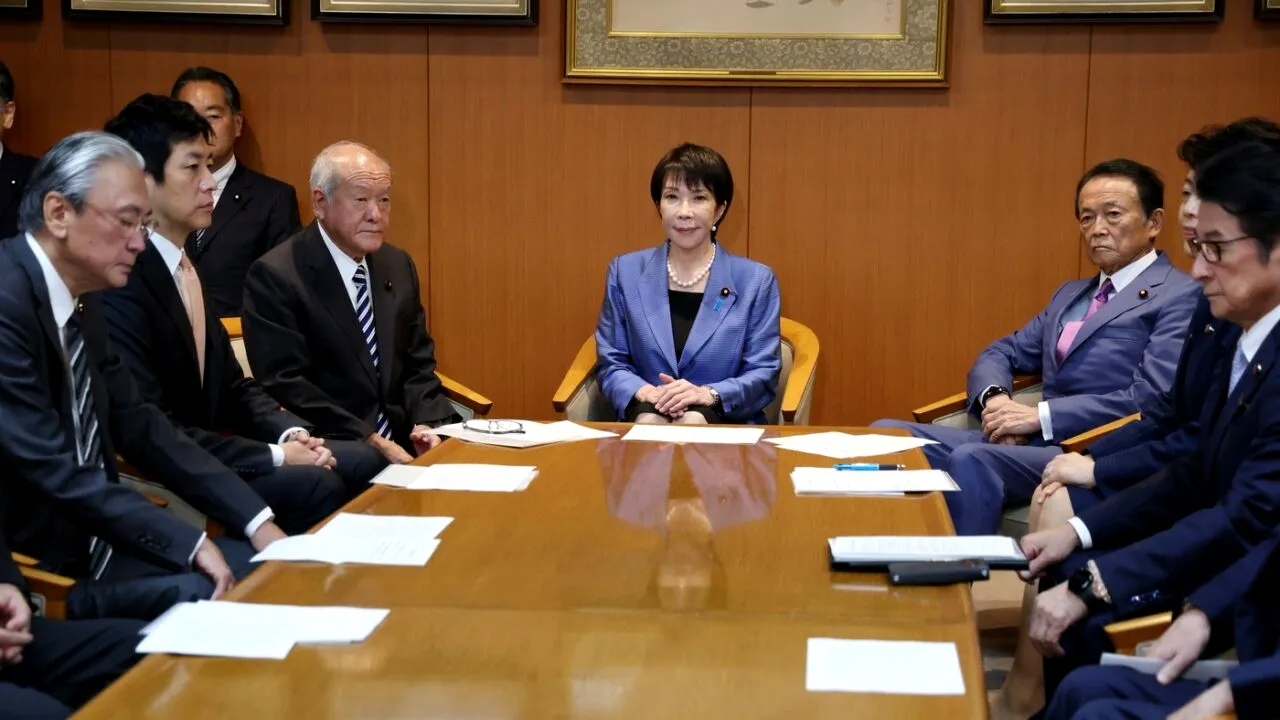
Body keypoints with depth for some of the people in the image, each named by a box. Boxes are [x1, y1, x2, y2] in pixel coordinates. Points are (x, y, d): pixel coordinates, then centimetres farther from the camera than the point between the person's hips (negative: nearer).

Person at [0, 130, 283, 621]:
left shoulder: (78, 307, 9)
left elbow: (139, 427, 10)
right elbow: (52, 470, -24)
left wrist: (256, 521, 2)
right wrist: (189, 544, -22)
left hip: (89, 535, 9)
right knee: (208, 594, -24)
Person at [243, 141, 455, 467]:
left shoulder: (399, 266, 12)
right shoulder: (274, 275, -8)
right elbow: (285, 384, -13)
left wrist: (427, 425, -4)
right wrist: (368, 441, -18)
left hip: (402, 444, 6)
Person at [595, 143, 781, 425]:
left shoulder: (756, 280, 6)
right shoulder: (625, 272, 11)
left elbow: (764, 374, 3)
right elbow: (610, 364, 10)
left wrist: (709, 394, -17)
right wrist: (644, 392, -13)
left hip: (726, 422, -1)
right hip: (646, 416, 1)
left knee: (693, 421, -36)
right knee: (649, 418, -35)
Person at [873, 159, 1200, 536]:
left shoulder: (1180, 297, -1)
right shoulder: (1070, 294, 25)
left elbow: (1151, 402, -13)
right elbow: (1000, 354, 23)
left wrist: (1041, 416, -15)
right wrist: (996, 399, -2)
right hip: (1030, 442, 8)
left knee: (972, 460, -35)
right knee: (888, 436, -9)